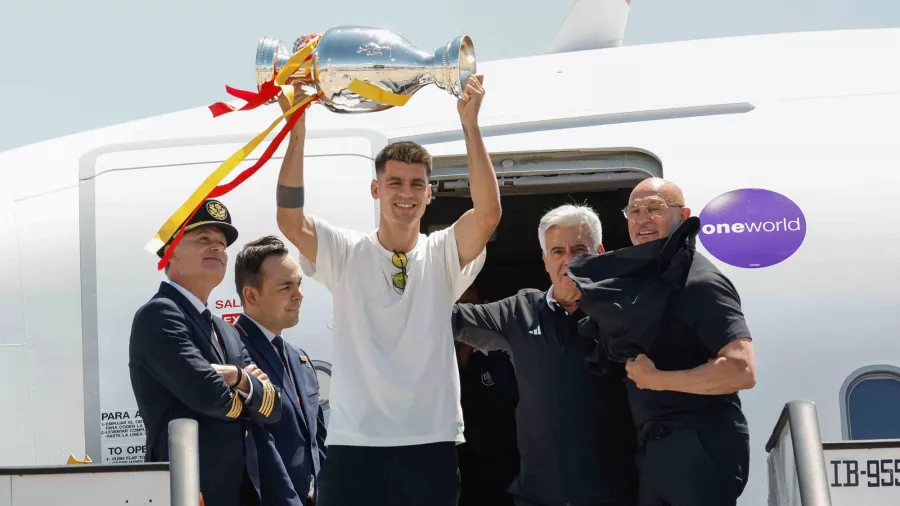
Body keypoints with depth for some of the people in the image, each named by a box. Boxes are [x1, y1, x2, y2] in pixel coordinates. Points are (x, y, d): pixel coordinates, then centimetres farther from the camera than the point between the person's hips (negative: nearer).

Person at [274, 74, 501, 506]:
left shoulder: (443, 255, 4)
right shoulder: (345, 253, 3)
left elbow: (488, 213, -14)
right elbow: (290, 221, -14)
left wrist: (470, 125, -20)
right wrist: (297, 128, -20)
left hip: (431, 444, 1)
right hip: (354, 444, -1)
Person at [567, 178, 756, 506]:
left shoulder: (698, 281, -13)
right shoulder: (641, 279, 13)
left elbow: (742, 371, -23)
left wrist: (656, 379, -17)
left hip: (700, 446, -9)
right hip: (655, 450, 9)